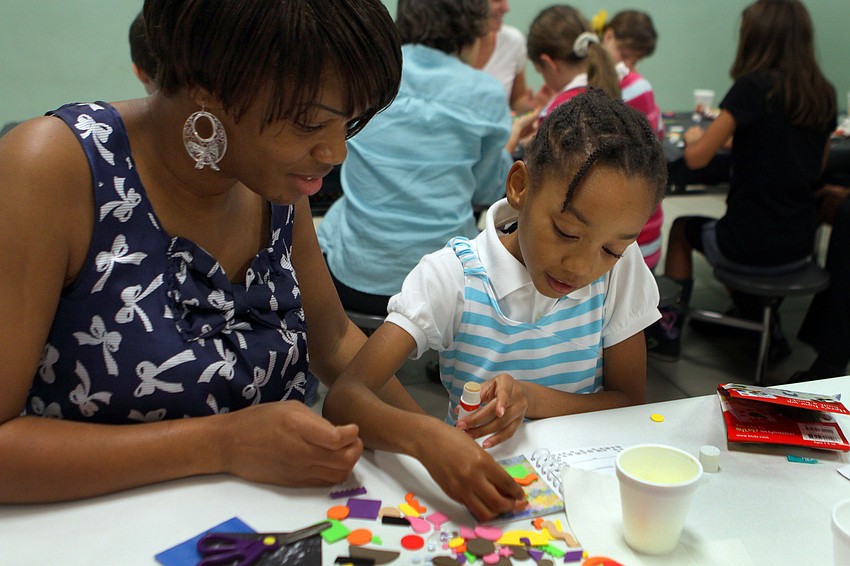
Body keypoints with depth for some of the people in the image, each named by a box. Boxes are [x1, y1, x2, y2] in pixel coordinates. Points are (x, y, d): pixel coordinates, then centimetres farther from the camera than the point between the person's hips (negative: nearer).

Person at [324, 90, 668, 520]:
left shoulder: (622, 267, -6)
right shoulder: (452, 275, -14)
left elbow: (631, 403, 1)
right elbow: (343, 398, -21)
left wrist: (532, 399, -18)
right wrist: (424, 437, -42)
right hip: (478, 482, -1)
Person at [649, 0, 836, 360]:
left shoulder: (754, 87, -16)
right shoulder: (824, 94, 3)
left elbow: (696, 158, -16)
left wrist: (694, 136, 6)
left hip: (749, 248, -6)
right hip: (800, 247, 6)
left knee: (682, 229, 23)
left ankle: (669, 332, 27)